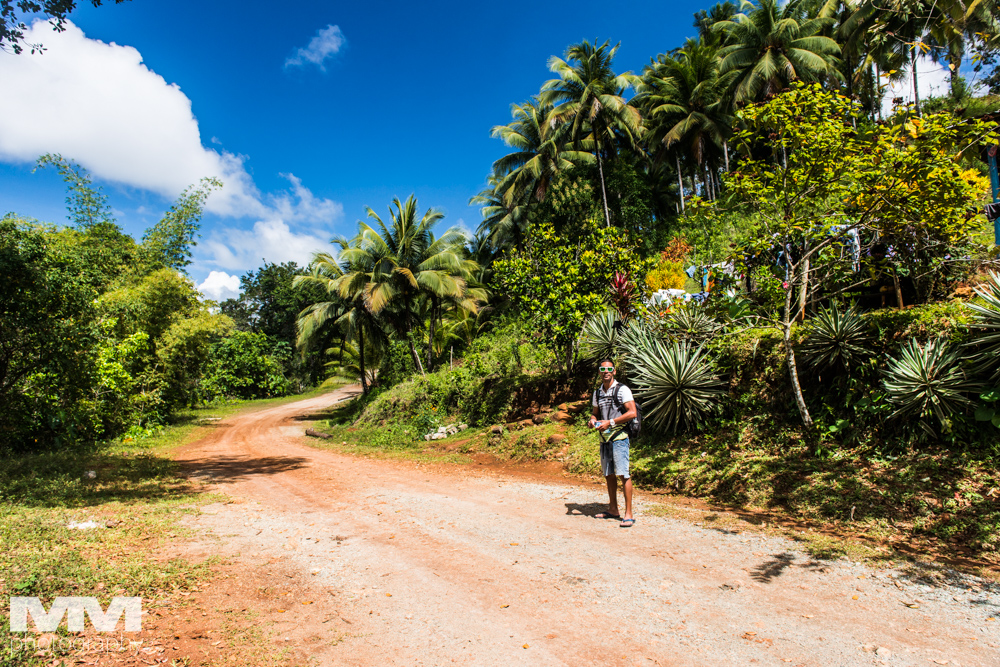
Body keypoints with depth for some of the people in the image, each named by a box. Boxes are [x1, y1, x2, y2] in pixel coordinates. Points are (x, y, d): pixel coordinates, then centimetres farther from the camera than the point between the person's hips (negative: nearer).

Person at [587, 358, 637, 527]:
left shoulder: (622, 390, -6)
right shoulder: (597, 392, 14)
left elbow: (632, 413, -13)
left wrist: (610, 422, -17)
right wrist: (593, 420, 0)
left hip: (619, 436, -6)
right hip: (604, 438, 6)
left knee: (623, 474, -9)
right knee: (608, 474, 11)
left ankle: (628, 514, -5)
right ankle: (613, 509, 22)